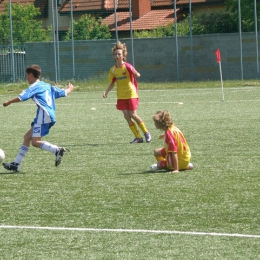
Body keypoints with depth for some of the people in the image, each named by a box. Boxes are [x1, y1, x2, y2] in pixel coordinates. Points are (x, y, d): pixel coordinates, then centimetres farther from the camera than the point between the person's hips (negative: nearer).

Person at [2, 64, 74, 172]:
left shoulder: (34, 87, -2)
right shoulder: (47, 86, 21)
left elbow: (21, 97, -13)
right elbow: (63, 93, 27)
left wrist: (8, 102, 2)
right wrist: (70, 89, 50)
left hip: (44, 115, -9)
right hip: (50, 116, 10)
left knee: (35, 142, -13)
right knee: (27, 137, 12)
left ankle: (57, 150, -25)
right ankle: (16, 164, 12)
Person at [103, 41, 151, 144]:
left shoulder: (127, 66, -12)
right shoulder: (113, 69, 5)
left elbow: (135, 73, -27)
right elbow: (112, 83, 13)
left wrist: (136, 74, -51)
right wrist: (106, 92, -1)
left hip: (131, 94, -5)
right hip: (121, 96, 5)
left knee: (133, 115, -8)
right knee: (126, 116, -1)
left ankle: (146, 133, 13)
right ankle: (138, 137, 8)